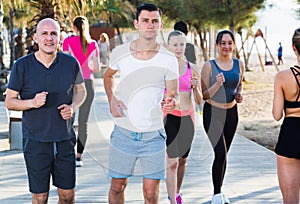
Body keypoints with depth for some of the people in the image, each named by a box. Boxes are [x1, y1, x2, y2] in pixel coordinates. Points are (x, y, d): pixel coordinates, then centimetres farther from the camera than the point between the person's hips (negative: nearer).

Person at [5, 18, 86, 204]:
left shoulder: (71, 63, -1)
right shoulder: (22, 66, -7)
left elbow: (80, 90, 15)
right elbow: (10, 101, -2)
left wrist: (73, 107, -6)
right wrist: (32, 102, -21)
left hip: (65, 139, 2)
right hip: (36, 141, -2)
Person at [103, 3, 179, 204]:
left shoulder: (168, 59, -6)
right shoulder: (120, 52, -1)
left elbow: (174, 94, 2)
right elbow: (108, 76, 18)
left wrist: (171, 102, -21)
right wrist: (111, 99, 1)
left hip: (154, 136, -1)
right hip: (123, 133, 1)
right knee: (117, 186, 11)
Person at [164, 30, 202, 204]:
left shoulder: (193, 70, 3)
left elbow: (199, 101, 5)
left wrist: (196, 87, -13)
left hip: (188, 118, 3)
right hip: (170, 116, -3)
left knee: (183, 159, 14)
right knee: (172, 161, -11)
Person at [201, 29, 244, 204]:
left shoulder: (239, 65, 4)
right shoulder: (209, 66, -9)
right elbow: (204, 95, -10)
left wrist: (240, 95, 2)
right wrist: (218, 84, -26)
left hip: (231, 113, 4)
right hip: (213, 113, -4)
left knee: (224, 154, 12)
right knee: (220, 153, -13)